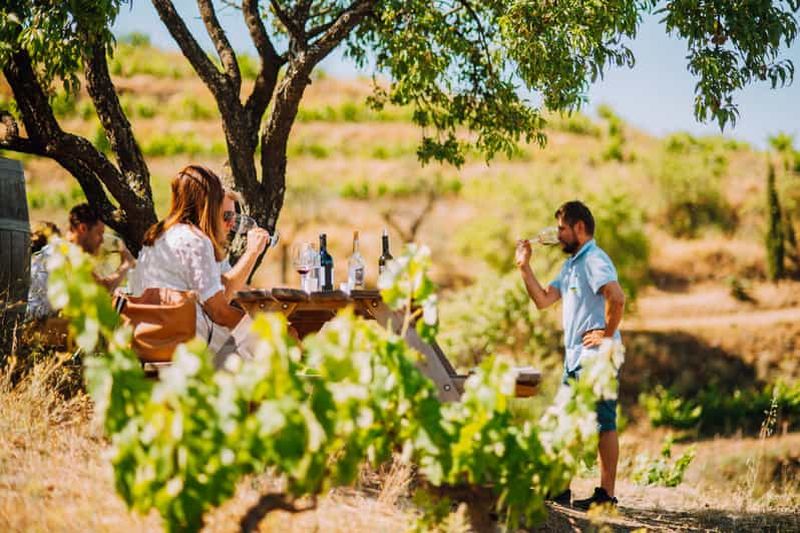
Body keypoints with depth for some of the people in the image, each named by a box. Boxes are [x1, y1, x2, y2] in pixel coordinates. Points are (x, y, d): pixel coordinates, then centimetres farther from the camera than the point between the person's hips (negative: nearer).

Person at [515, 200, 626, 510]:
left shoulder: (594, 260, -13)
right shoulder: (571, 265, 19)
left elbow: (616, 297, -28)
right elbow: (543, 300, 15)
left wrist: (608, 333, -20)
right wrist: (524, 267, 10)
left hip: (596, 357, -10)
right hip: (575, 357, 10)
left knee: (603, 425, -5)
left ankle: (607, 493, -1)